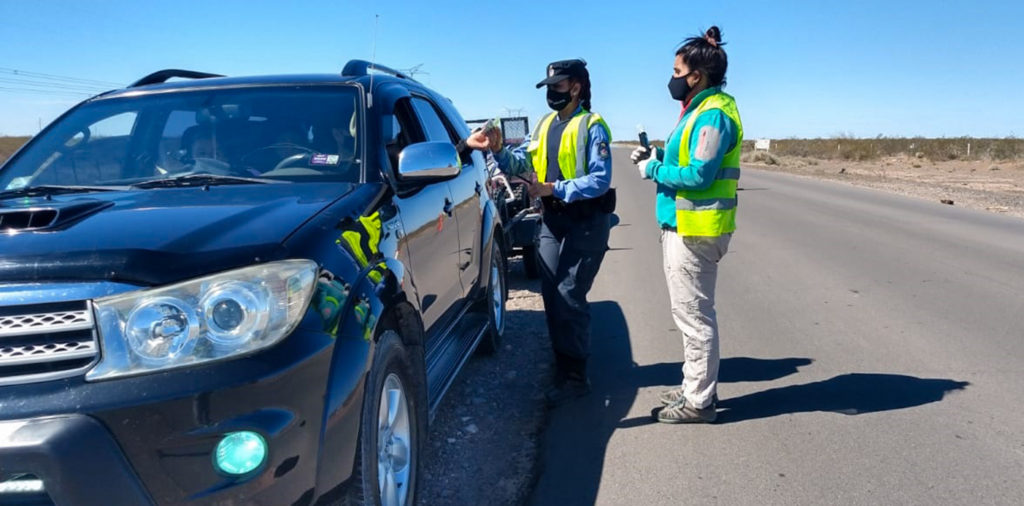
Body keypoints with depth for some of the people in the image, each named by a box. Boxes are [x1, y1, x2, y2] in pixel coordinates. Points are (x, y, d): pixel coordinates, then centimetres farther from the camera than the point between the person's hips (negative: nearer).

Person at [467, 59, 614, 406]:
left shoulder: (592, 126, -10)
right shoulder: (546, 124, 12)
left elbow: (600, 180, -19)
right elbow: (523, 165, 6)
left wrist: (555, 189, -25)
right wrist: (499, 151, -11)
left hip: (585, 223, -7)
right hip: (552, 220, 7)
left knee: (569, 297, -9)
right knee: (551, 295, 9)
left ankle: (574, 377, 1)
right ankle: (564, 366, 23)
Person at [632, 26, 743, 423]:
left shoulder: (713, 114, -16)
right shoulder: (700, 110, 16)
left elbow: (699, 174, -23)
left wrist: (653, 170, -11)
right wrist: (659, 158, 4)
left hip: (694, 232, -11)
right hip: (684, 227, 11)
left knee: (694, 316, -2)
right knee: (692, 314, 18)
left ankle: (699, 402, 9)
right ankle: (694, 387, 31)